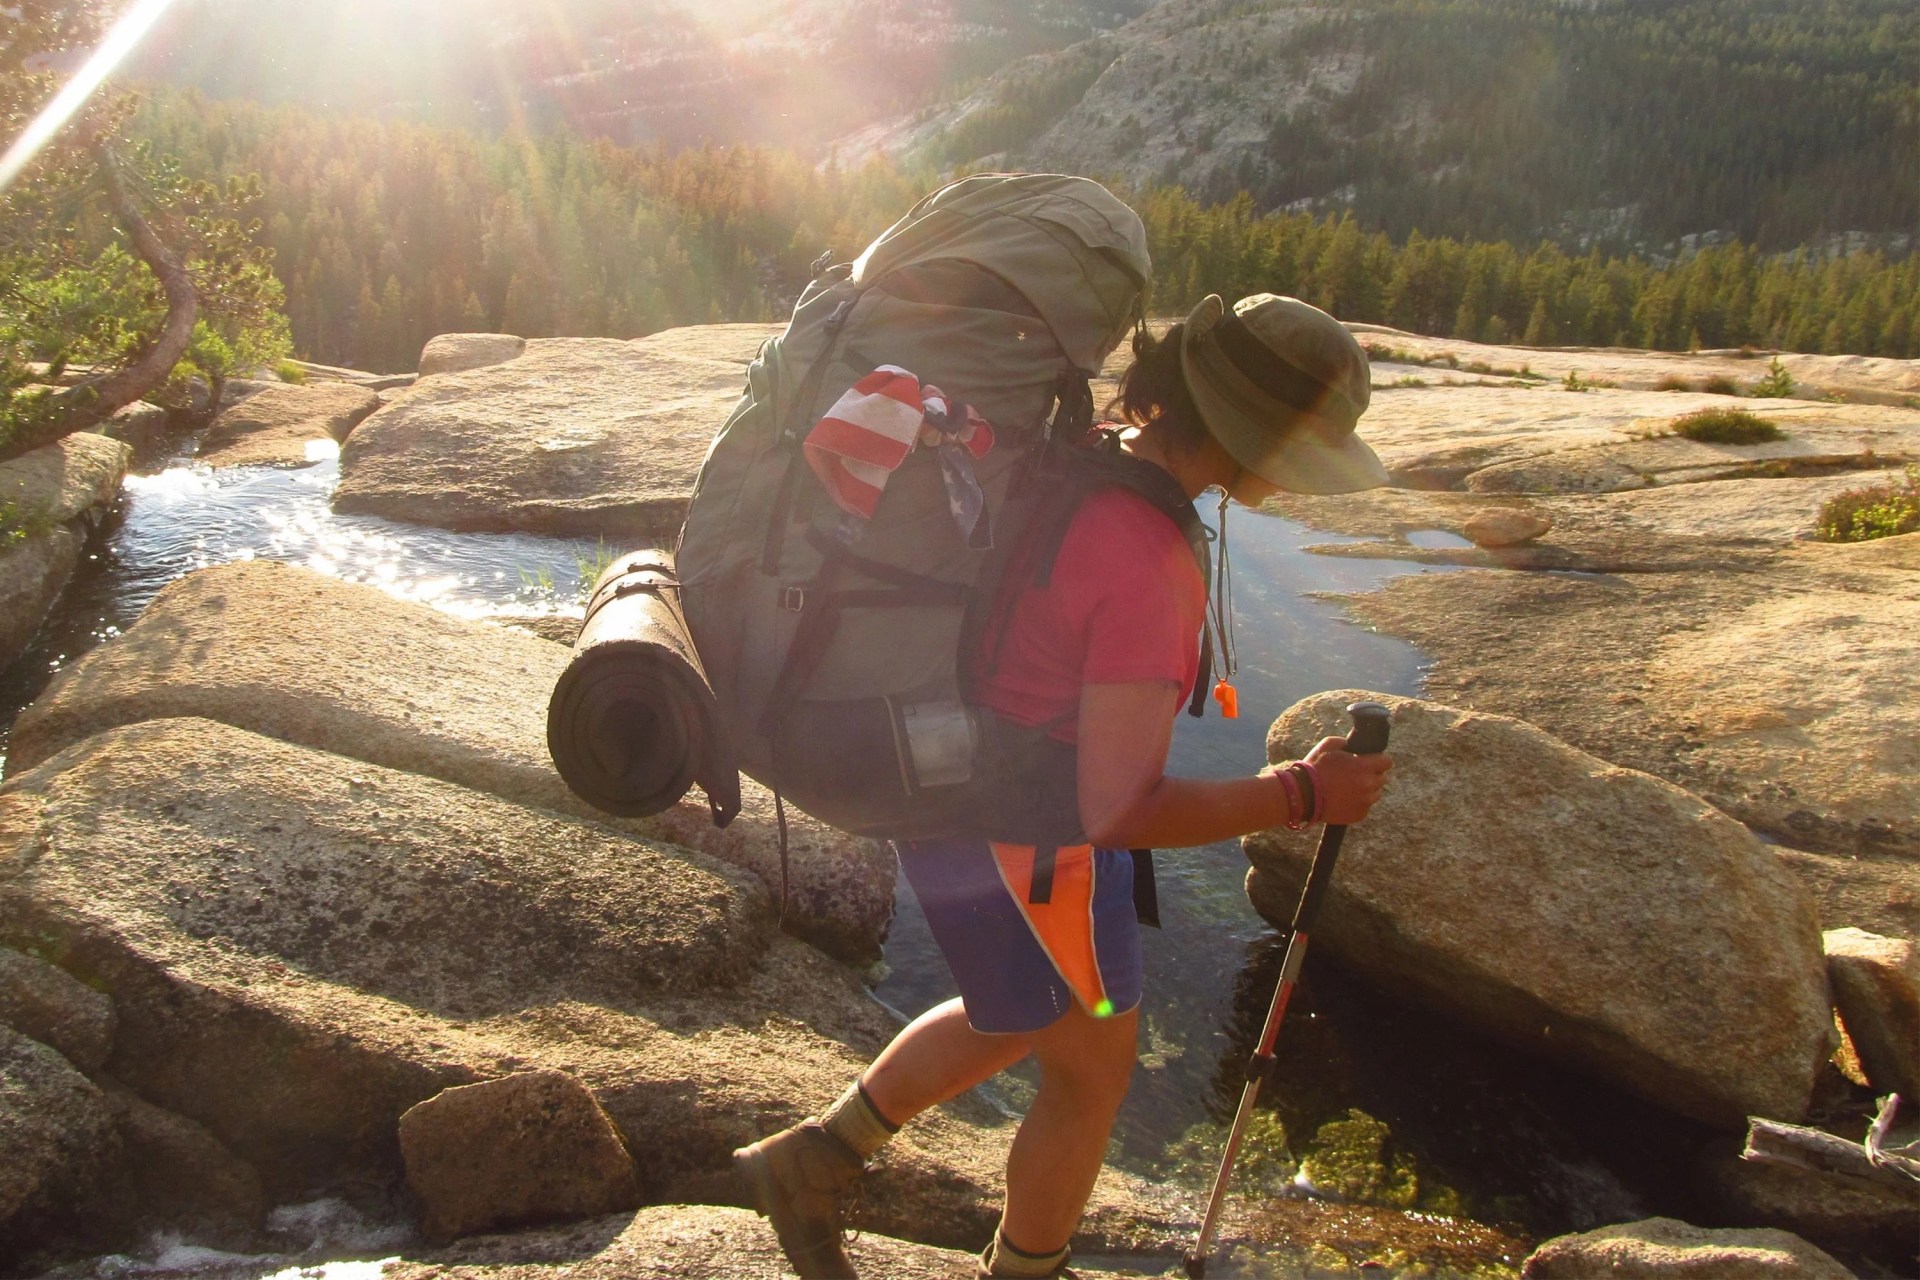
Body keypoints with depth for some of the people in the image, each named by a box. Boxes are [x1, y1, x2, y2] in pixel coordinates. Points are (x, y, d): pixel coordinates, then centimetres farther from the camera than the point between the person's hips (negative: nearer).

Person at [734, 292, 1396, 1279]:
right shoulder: (1150, 566, -31)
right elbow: (1121, 809, -30)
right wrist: (1302, 795, -20)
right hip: (1021, 844, -9)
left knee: (1019, 1022, 31)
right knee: (1093, 1074, 16)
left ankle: (814, 1159, 38)